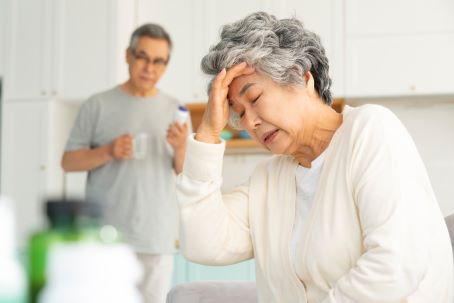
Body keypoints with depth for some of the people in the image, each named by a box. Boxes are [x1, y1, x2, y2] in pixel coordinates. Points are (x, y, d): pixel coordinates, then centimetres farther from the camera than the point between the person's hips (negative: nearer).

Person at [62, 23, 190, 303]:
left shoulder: (175, 109, 9)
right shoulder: (99, 105, 2)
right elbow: (68, 161, 2)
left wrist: (181, 148, -13)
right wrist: (108, 152, -14)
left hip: (157, 237, 2)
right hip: (105, 234, -2)